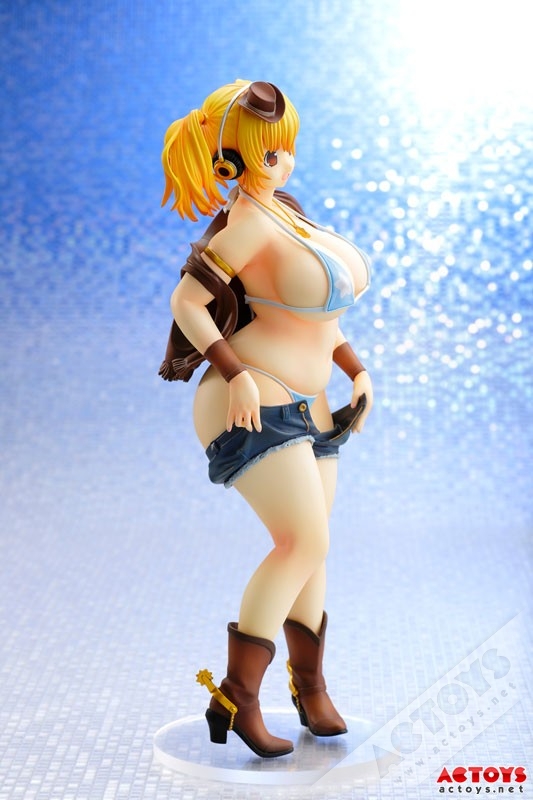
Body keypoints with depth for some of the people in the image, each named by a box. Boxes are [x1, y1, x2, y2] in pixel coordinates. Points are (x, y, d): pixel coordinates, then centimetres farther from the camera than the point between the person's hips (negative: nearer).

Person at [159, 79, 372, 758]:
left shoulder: (284, 209, 13)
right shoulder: (249, 222, -15)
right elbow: (185, 302, -15)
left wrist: (359, 372, 11)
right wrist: (238, 375, -23)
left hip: (305, 409, 9)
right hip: (255, 406, -9)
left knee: (309, 547, 11)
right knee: (305, 543, -20)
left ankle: (309, 684, 27)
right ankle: (235, 697, -13)